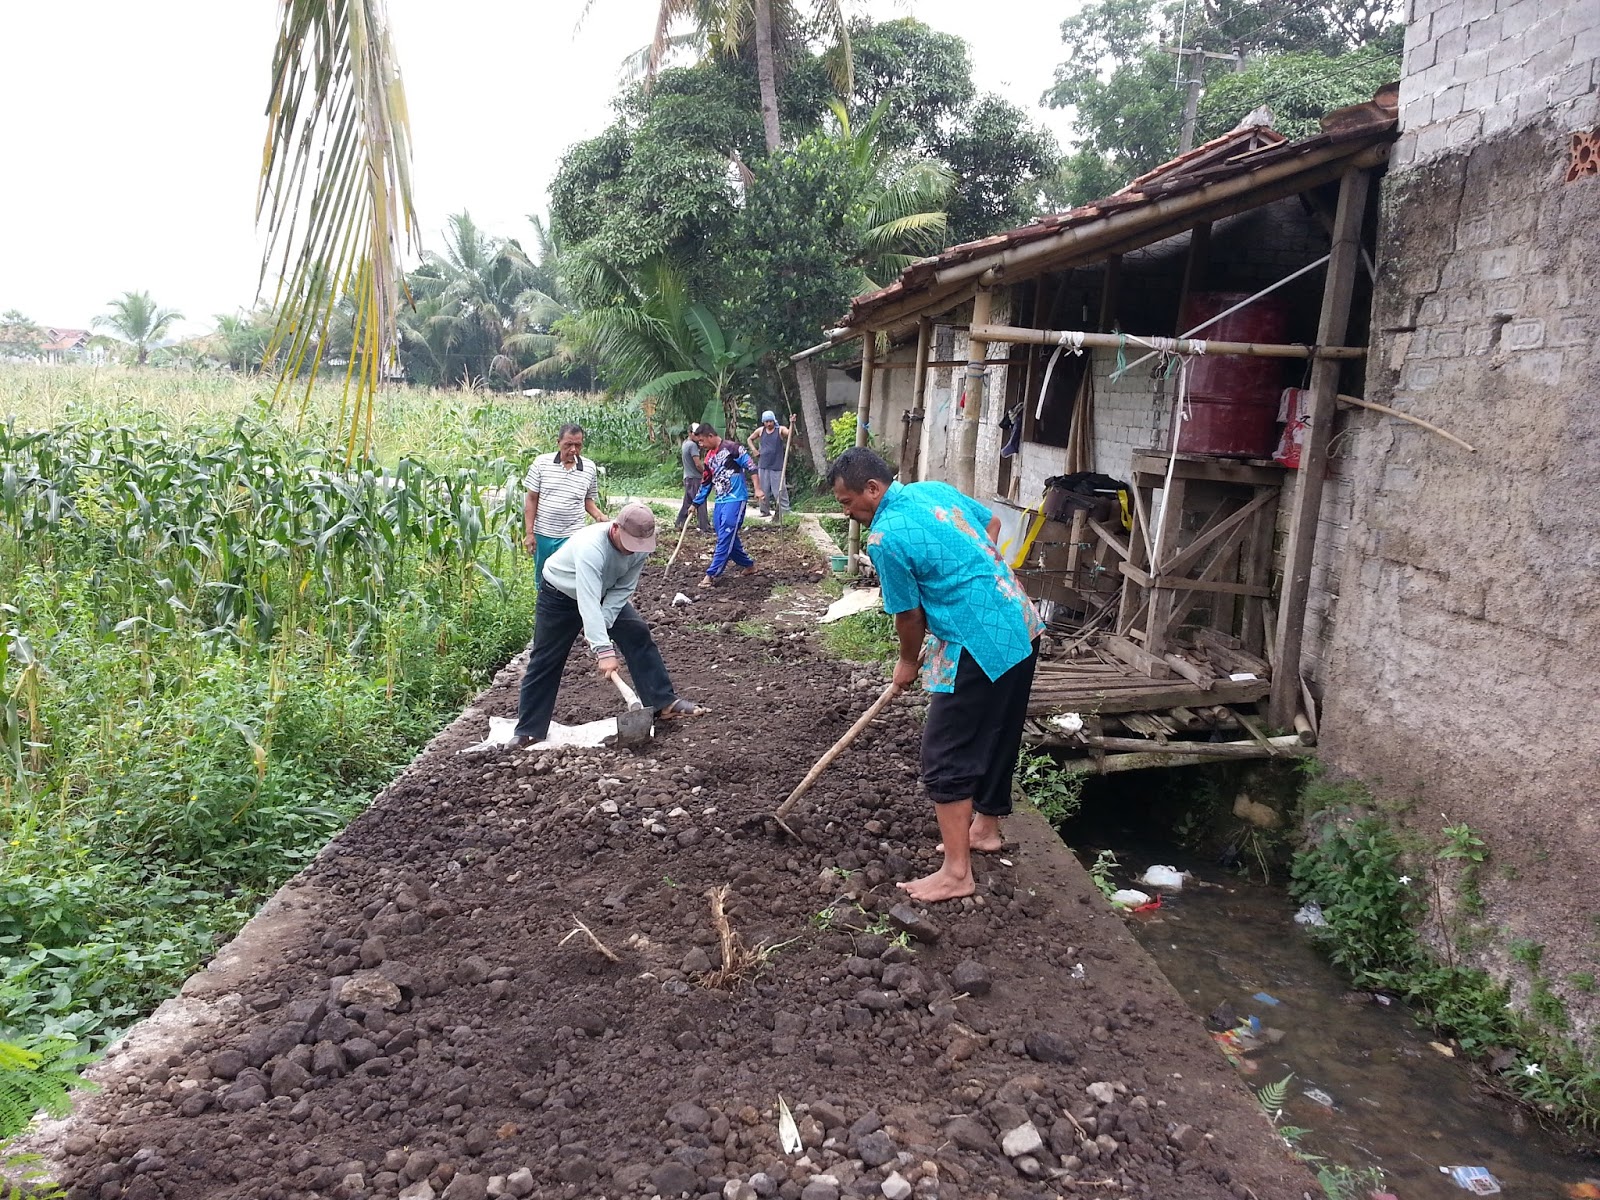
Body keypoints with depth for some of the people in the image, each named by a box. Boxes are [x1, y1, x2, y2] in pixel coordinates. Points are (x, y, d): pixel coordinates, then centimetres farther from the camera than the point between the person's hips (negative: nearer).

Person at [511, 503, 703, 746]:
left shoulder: (640, 546, -23)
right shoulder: (591, 546, -42)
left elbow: (623, 589, -14)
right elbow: (587, 603, -48)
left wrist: (601, 626, -25)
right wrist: (603, 650, -52)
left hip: (605, 593, 5)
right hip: (559, 595, -5)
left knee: (638, 634, -8)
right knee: (546, 660, -1)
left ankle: (663, 702, -3)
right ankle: (527, 730, 10)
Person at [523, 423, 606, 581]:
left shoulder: (590, 468, 0)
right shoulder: (541, 462, -3)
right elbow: (531, 499, 0)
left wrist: (599, 515, -9)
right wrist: (529, 533, -4)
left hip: (572, 537, -1)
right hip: (542, 534, 1)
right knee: (542, 578, 15)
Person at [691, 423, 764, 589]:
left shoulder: (731, 447, -10)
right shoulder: (709, 457, 15)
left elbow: (751, 466, -12)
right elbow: (705, 483, 22)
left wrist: (757, 489, -19)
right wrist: (696, 503, 22)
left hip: (735, 499, -8)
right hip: (720, 501, 8)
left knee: (725, 537, -10)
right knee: (729, 538, 9)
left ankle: (712, 574, -12)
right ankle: (748, 565, 27)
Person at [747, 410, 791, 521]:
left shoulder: (780, 430, -2)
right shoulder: (760, 431, 7)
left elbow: (790, 433, -23)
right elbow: (750, 439, 23)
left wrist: (792, 424, -42)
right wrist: (754, 450, 8)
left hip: (777, 466, -4)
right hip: (763, 465, 4)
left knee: (780, 490, -6)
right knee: (763, 490, 9)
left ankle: (784, 512, -4)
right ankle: (764, 511, 21)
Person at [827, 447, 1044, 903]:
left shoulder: (885, 538, -15)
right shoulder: (936, 489, 9)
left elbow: (910, 615, -6)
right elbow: (992, 522, 23)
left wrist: (908, 664, 12)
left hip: (980, 644, -9)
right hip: (1021, 625, 9)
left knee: (946, 757, -1)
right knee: (996, 737, 23)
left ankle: (956, 873, 2)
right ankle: (986, 828, 39)